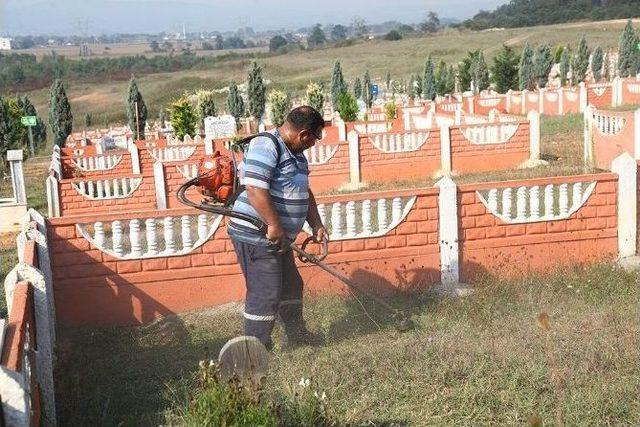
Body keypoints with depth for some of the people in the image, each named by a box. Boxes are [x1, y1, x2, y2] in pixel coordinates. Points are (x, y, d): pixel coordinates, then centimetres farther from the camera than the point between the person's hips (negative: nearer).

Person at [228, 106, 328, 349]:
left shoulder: (295, 153, 14)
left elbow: (304, 193, 21)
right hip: (256, 236, -10)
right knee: (265, 294, -7)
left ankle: (297, 335, 38)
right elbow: (255, 189, -28)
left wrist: (316, 225, 13)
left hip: (277, 238, 10)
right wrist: (274, 226, -26)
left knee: (291, 286, 21)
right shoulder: (266, 146, -18)